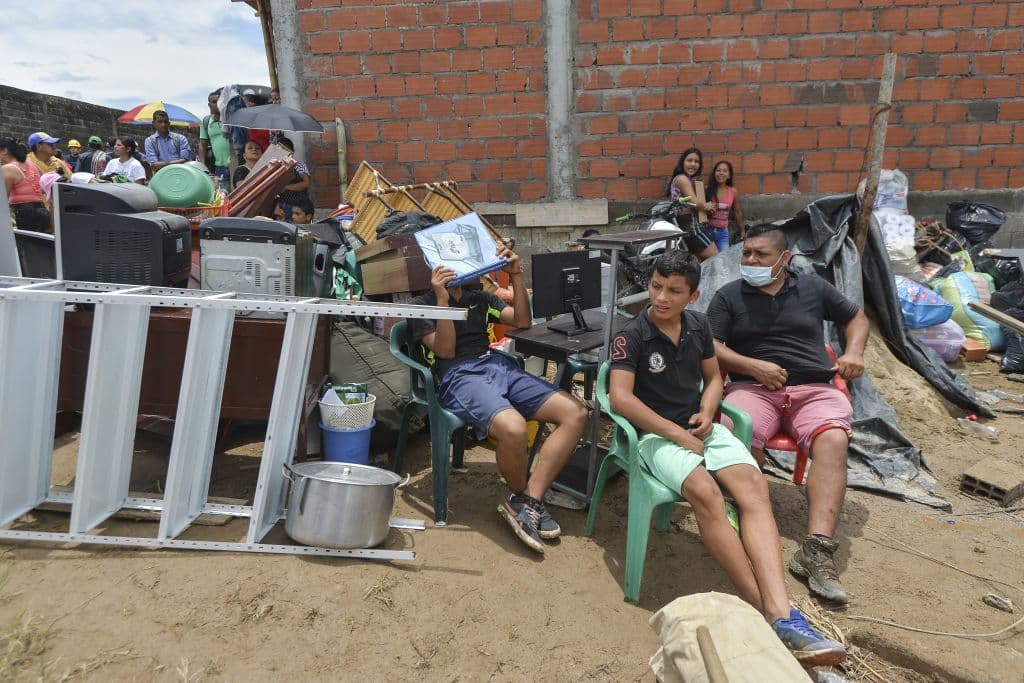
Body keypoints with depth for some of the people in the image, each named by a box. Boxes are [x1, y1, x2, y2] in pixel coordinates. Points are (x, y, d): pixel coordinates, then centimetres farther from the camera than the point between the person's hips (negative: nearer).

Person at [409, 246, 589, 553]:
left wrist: (516, 276, 9)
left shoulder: (480, 298, 28)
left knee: (576, 414, -15)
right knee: (513, 428, -37)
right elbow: (445, 350, -2)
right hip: (458, 376, -6)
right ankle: (519, 496, -4)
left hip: (499, 366, 6)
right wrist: (443, 298, -11)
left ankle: (529, 500, -15)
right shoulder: (421, 304, 13)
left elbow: (523, 321, 18)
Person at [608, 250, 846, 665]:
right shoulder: (631, 336, -8)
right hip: (656, 433, -5)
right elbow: (620, 398, -18)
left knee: (754, 484, -24)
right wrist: (677, 434, -17)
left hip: (700, 427, 5)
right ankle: (760, 607, -28)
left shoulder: (698, 326, 9)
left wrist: (707, 411, -2)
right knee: (704, 490, -34)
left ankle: (781, 613, -36)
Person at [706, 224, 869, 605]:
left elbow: (857, 317, 31)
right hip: (752, 387, -1)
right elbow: (710, 347, 4)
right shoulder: (729, 296, 14)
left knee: (833, 441, -31)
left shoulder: (813, 288, 19)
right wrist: (754, 366, -10)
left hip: (814, 389, 1)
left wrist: (854, 353, 11)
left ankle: (815, 551, -37)